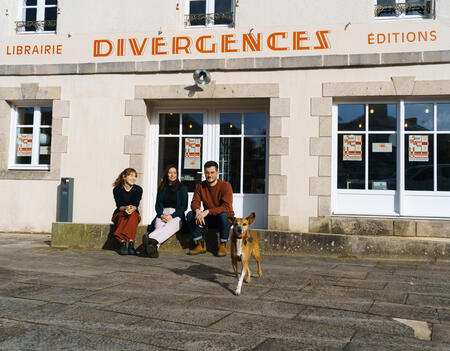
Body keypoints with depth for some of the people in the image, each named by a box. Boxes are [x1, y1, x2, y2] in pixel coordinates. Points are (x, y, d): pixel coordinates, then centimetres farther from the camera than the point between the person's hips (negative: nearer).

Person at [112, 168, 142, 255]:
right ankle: (123, 243, -47)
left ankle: (131, 244, -47)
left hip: (134, 214, 1)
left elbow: (136, 205, -14)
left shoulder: (138, 189, -1)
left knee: (133, 215, -35)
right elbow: (119, 206, -14)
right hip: (119, 215, 0)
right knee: (123, 216, -35)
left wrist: (132, 209, -38)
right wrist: (125, 208, -38)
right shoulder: (117, 189, -3)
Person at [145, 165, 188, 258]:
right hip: (163, 214, 2)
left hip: (176, 215, -2)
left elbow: (184, 206, 6)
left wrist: (172, 216, -10)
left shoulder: (182, 188, 15)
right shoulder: (162, 188, 24)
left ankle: (150, 239, -68)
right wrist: (161, 215, -5)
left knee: (170, 226, -41)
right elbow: (157, 205, 18)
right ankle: (154, 247, -66)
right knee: (159, 227, -36)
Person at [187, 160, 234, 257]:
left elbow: (227, 207, -27)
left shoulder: (225, 186, -16)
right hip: (208, 219, 4)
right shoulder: (200, 186, 0)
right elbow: (195, 202, -7)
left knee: (224, 215, -38)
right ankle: (201, 245, -11)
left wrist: (208, 211, -37)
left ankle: (223, 245, -17)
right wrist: (197, 211, -32)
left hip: (226, 218, -4)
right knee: (190, 215, -19)